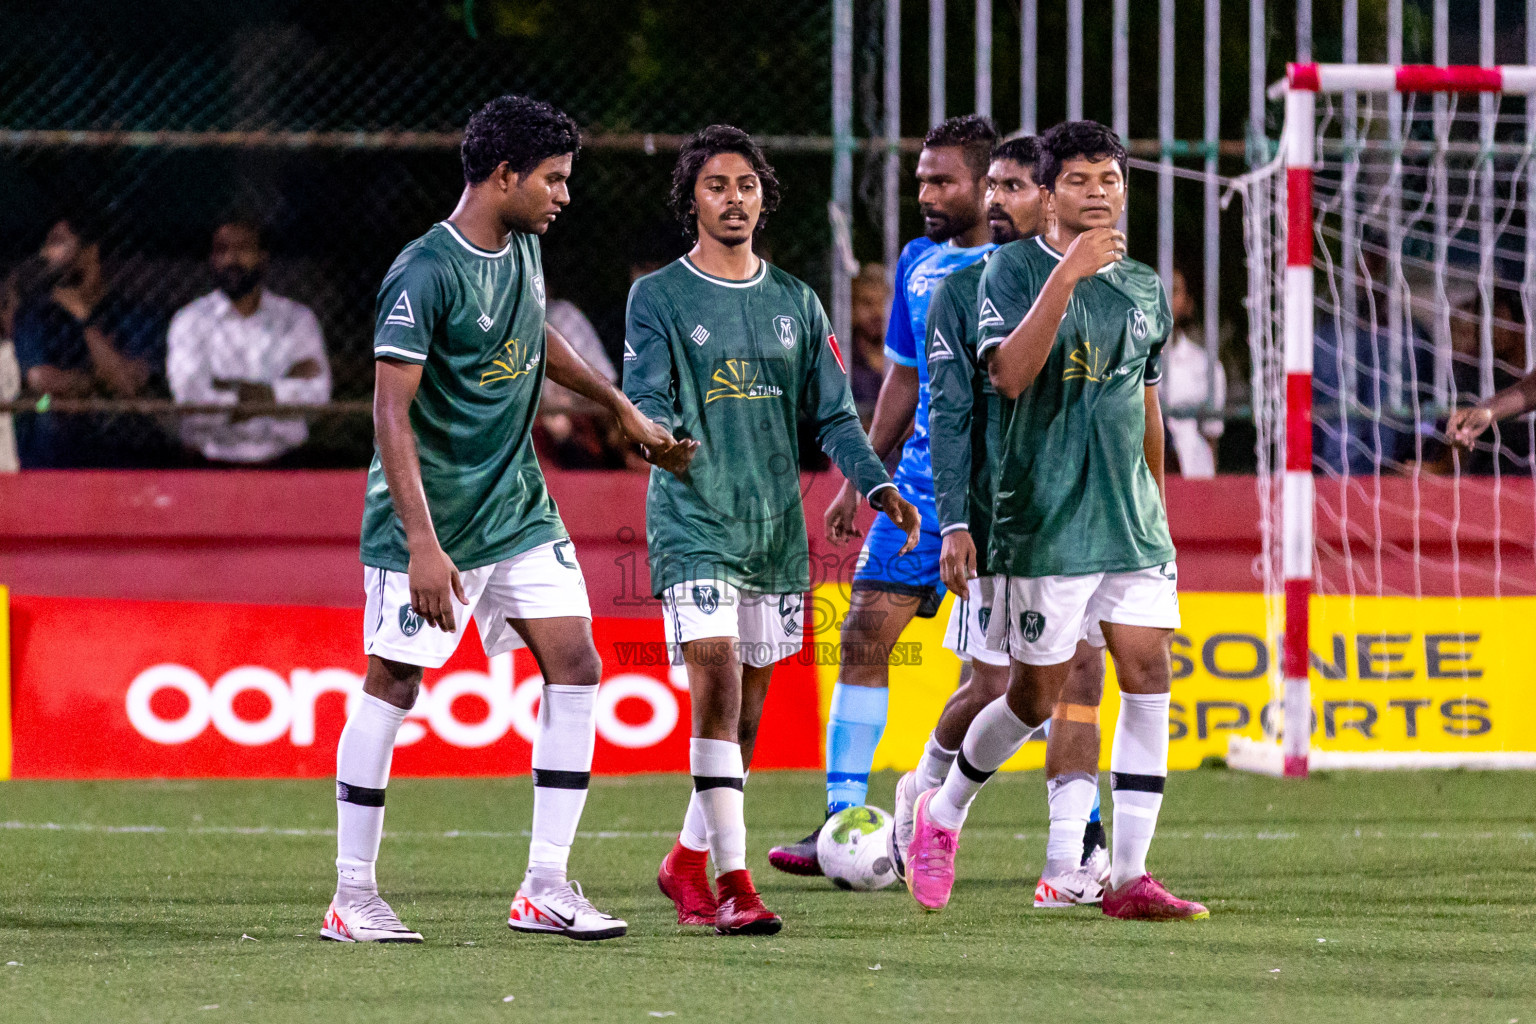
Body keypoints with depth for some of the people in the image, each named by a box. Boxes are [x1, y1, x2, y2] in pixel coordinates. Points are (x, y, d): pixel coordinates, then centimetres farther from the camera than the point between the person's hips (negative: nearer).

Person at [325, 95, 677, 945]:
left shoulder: (523, 250, 6)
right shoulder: (424, 275, -19)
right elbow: (391, 413, -22)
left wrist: (619, 407, 35)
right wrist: (422, 544, -28)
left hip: (518, 509, 8)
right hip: (431, 517, -8)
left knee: (574, 666, -2)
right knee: (392, 684, -1)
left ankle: (545, 885, 0)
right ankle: (352, 897, 7)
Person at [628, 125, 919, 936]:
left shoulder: (796, 303, 13)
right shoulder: (658, 298, 2)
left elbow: (833, 413, 11)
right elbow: (644, 398, -8)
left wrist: (877, 486, -5)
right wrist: (662, 436, -31)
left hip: (777, 529, 5)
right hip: (693, 525, -5)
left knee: (748, 708, 8)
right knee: (717, 683, -17)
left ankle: (688, 862, 25)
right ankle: (732, 879, -20)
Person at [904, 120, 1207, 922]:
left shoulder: (1145, 288, 11)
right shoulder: (1014, 270, -6)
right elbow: (1010, 374, -22)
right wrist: (1068, 274, -27)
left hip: (1132, 523, 5)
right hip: (1044, 522, -5)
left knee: (1149, 675, -6)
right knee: (1037, 694, 1)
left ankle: (1128, 877, -5)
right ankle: (942, 814, 28)